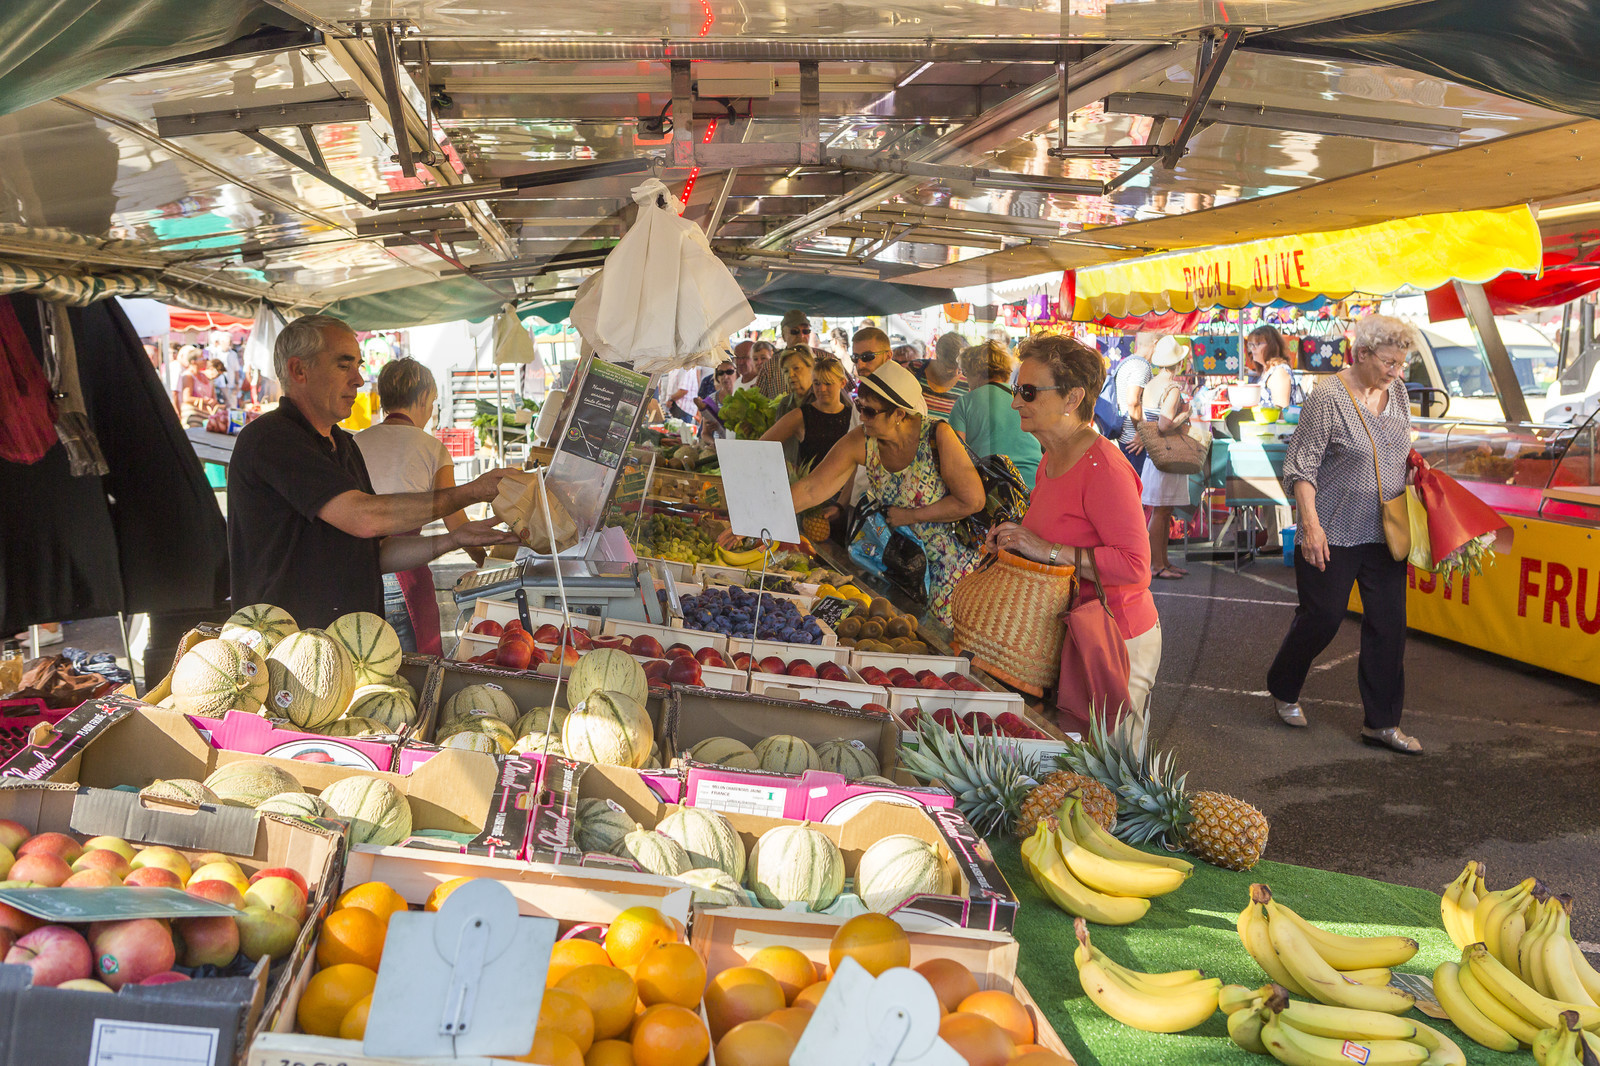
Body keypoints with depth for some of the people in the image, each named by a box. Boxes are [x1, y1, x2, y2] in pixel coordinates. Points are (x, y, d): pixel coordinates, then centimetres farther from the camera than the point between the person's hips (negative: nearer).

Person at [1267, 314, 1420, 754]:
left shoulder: (1397, 393, 7)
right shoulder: (1328, 399, -14)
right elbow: (1301, 467, -14)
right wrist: (1312, 525, -21)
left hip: (1384, 533, 6)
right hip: (1333, 535, -6)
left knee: (1389, 623, 5)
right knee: (1322, 617, 3)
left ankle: (1380, 722, 16)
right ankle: (1283, 690, 30)